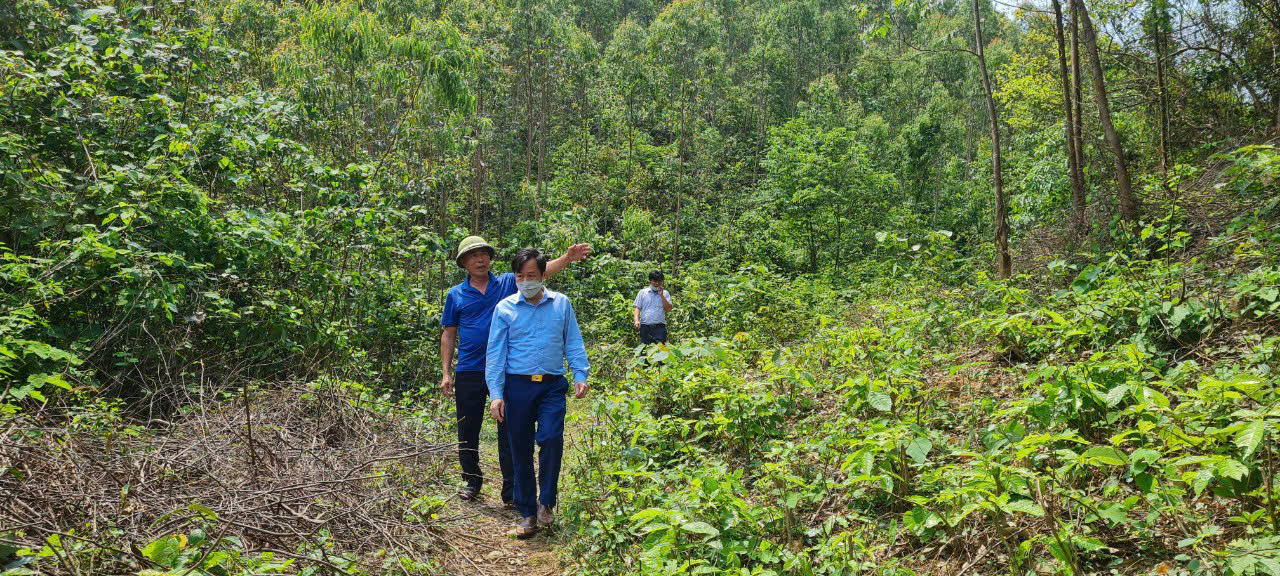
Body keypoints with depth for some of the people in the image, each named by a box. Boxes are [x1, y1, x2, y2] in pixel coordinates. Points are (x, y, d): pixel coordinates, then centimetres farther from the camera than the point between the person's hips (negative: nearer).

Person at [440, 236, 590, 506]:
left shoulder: (508, 283, 4)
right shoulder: (456, 295, 6)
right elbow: (448, 335, 8)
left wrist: (568, 258, -23)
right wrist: (446, 373, 3)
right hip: (468, 372, 1)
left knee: (509, 430, 3)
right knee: (468, 430, 11)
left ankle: (511, 490, 11)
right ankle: (471, 480, 31)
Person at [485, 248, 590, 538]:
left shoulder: (561, 304, 7)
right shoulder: (505, 308, 4)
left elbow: (573, 343, 11)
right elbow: (495, 352, 3)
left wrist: (580, 375, -2)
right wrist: (496, 394, -4)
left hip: (552, 386, 0)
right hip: (517, 386, 0)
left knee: (551, 438, -18)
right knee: (521, 450, 4)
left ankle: (546, 502, 4)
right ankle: (527, 514, 17)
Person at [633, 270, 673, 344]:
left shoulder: (665, 293, 12)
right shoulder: (642, 292, 13)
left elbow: (668, 309, 2)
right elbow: (637, 308, 9)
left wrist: (661, 295, -5)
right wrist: (636, 321, -8)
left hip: (659, 327, -1)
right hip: (645, 326, 1)